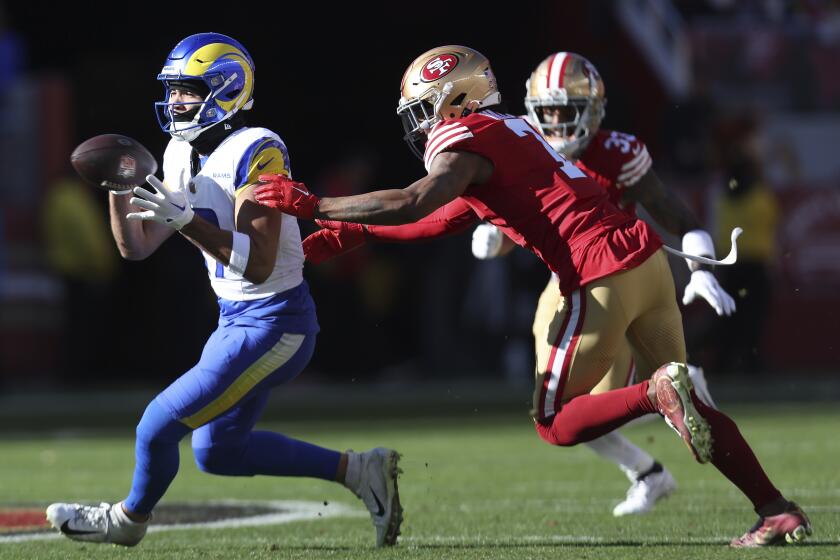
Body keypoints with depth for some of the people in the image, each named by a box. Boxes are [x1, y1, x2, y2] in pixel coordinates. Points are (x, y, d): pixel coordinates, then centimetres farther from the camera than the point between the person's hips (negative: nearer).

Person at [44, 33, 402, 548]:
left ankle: (130, 518, 24)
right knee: (218, 452, 17)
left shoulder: (255, 153, -22)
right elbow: (137, 247, 8)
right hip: (237, 319, 10)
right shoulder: (182, 156, 5)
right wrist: (119, 190, -10)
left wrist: (186, 220, -35)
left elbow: (258, 264, -28)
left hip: (274, 326, -10)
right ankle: (358, 471, 24)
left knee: (160, 426, -6)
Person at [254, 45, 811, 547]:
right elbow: (440, 220, 31)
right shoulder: (507, 129, 22)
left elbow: (413, 203, -22)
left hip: (603, 279, -9)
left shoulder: (463, 139, -5)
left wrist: (314, 206, -15)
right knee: (693, 407, 17)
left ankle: (659, 392, -18)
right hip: (648, 257, 9)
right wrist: (347, 233, 29)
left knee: (556, 424, 3)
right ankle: (779, 511, 12)